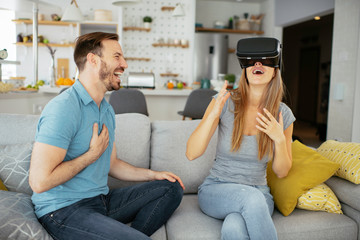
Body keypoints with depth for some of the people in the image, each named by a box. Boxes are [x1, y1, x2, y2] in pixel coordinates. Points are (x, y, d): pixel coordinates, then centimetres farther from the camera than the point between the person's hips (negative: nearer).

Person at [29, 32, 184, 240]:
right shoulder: (64, 108, -18)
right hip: (64, 210, -9)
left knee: (172, 188, 4)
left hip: (103, 199, 9)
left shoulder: (107, 110, 12)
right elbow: (40, 181, -25)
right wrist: (92, 154, -15)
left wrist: (152, 174, 12)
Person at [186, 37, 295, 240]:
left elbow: (282, 172, 5)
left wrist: (279, 139, -14)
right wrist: (213, 114, -26)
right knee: (251, 197, -35)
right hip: (216, 190, 0)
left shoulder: (283, 114, -1)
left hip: (259, 194, 1)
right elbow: (192, 153, -13)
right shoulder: (225, 102, -7)